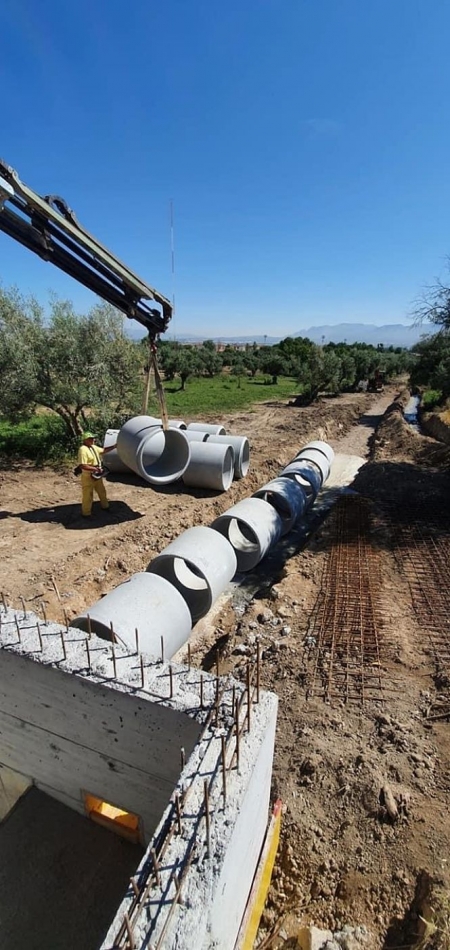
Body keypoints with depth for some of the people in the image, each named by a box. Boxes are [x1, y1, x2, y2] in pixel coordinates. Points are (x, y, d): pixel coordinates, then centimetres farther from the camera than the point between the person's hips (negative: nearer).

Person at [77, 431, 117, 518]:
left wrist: (114, 446, 13)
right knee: (87, 496, 3)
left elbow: (103, 450, 21)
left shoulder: (93, 447, 6)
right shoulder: (83, 450, -23)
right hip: (88, 477, -9)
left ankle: (105, 506, 45)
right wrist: (95, 469, -25)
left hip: (97, 475, 9)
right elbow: (83, 466, -29)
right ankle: (86, 513, 17)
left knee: (102, 491, 24)